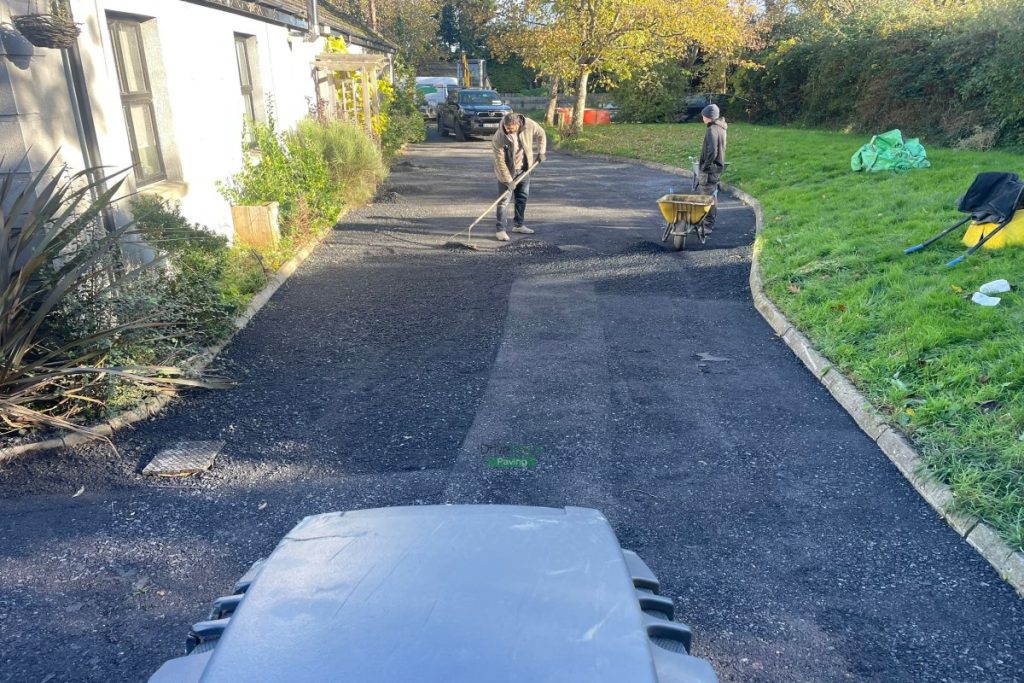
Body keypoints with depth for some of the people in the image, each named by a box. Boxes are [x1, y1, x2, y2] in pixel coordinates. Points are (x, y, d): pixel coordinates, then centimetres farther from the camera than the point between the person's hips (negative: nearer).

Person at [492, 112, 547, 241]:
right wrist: (508, 180, -24)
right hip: (506, 171, -5)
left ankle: (518, 225, 27)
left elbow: (541, 134, 1)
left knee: (523, 197, 13)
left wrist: (541, 151, -6)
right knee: (504, 199, -5)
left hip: (524, 168, 5)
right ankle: (500, 229, 0)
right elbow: (500, 161, -24)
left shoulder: (529, 125, -20)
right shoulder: (498, 138, -29)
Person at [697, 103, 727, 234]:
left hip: (709, 169, -10)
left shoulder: (712, 130, -19)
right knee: (712, 196, 18)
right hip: (717, 167, 10)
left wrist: (704, 166, -15)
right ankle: (711, 222, 28)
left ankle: (707, 226, -3)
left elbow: (712, 152, -25)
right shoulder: (721, 128, 11)